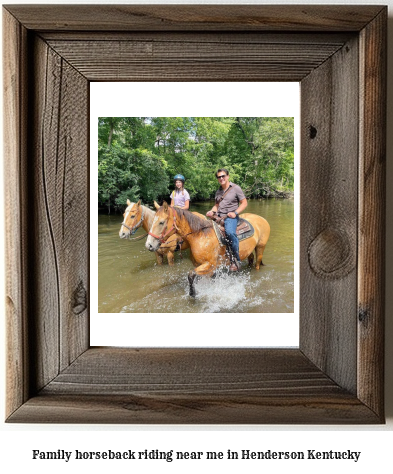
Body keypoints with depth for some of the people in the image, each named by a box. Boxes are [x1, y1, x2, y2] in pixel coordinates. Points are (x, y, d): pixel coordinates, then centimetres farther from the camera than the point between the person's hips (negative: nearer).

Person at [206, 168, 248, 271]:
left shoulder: (236, 188, 1)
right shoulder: (218, 191, 19)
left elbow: (244, 203, 0)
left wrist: (235, 213, -14)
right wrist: (212, 211, 5)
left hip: (230, 217, -7)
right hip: (218, 216, 7)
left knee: (229, 232, -35)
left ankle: (236, 260, -24)